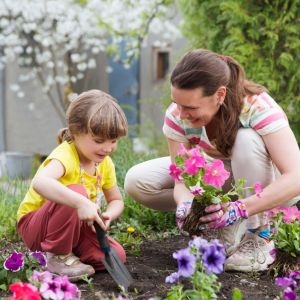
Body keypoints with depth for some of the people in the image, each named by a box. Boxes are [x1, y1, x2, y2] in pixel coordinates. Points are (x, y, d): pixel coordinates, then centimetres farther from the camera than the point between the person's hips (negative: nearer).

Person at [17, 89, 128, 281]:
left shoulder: (105, 164, -3)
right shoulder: (65, 155, -28)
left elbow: (116, 200, 7)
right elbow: (40, 182, -49)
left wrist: (108, 215, -18)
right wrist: (81, 203, -58)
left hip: (73, 225, 7)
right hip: (33, 225, -7)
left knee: (116, 256, -14)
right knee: (76, 192, -35)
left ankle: (70, 253, 9)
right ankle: (58, 257, -19)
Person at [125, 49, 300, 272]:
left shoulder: (257, 107, -34)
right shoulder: (177, 116, -23)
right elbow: (182, 179, -20)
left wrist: (238, 210, -50)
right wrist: (185, 204, -43)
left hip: (264, 184, -4)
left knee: (247, 139, -36)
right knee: (137, 181, -16)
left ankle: (259, 237, -20)